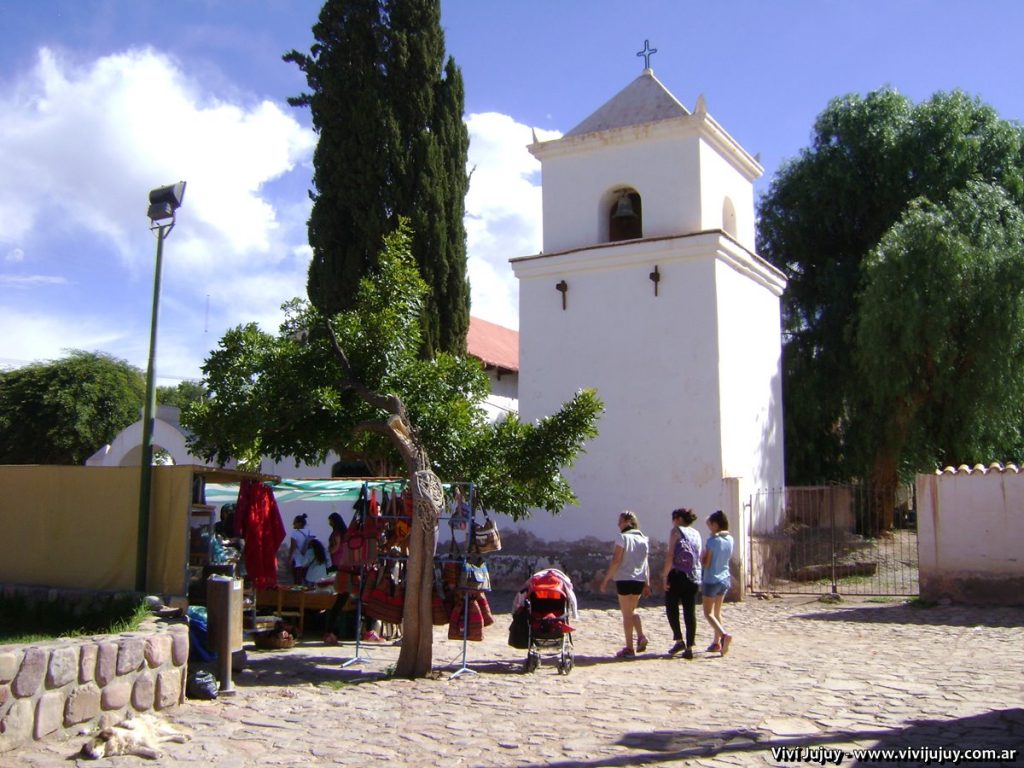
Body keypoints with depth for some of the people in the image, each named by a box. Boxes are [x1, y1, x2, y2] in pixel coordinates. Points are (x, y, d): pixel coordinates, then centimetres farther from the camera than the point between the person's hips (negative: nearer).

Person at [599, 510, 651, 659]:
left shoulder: (623, 537, -10)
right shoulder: (643, 539, 10)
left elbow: (616, 561, -14)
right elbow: (645, 563, 11)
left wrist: (606, 580, -9)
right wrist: (647, 584, 14)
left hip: (625, 579, -6)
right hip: (639, 580, 6)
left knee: (627, 614, 1)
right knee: (632, 610, 21)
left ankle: (629, 649, 3)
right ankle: (641, 636, 2)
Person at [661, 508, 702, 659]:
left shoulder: (676, 531, -3)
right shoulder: (696, 534, 15)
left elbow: (670, 555, -11)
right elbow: (699, 557, 12)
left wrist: (665, 575, -9)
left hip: (678, 575, -5)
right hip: (694, 576, 5)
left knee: (671, 607, 8)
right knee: (690, 611, 4)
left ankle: (679, 640, -2)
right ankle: (689, 648, 3)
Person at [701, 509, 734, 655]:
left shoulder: (712, 540, -17)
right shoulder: (730, 539, 2)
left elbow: (706, 563, -16)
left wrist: (701, 557, 5)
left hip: (712, 580, -7)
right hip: (725, 578, 7)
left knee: (708, 613, -1)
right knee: (717, 611, 18)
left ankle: (724, 634, -23)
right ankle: (717, 642, 19)